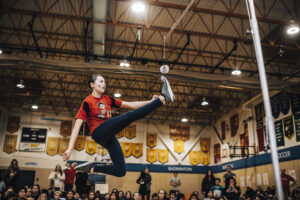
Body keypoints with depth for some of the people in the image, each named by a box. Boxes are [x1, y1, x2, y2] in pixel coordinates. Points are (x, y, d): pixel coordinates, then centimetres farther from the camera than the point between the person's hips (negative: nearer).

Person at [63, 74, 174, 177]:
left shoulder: (108, 99, 15)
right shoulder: (87, 102, -2)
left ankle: (93, 167, 12)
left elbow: (130, 105, 10)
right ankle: (162, 98, -25)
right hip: (99, 133, -7)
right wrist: (70, 148, -14)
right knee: (130, 116, -24)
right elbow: (77, 126, -7)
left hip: (109, 137, 8)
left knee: (120, 171, 0)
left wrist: (150, 101, 0)